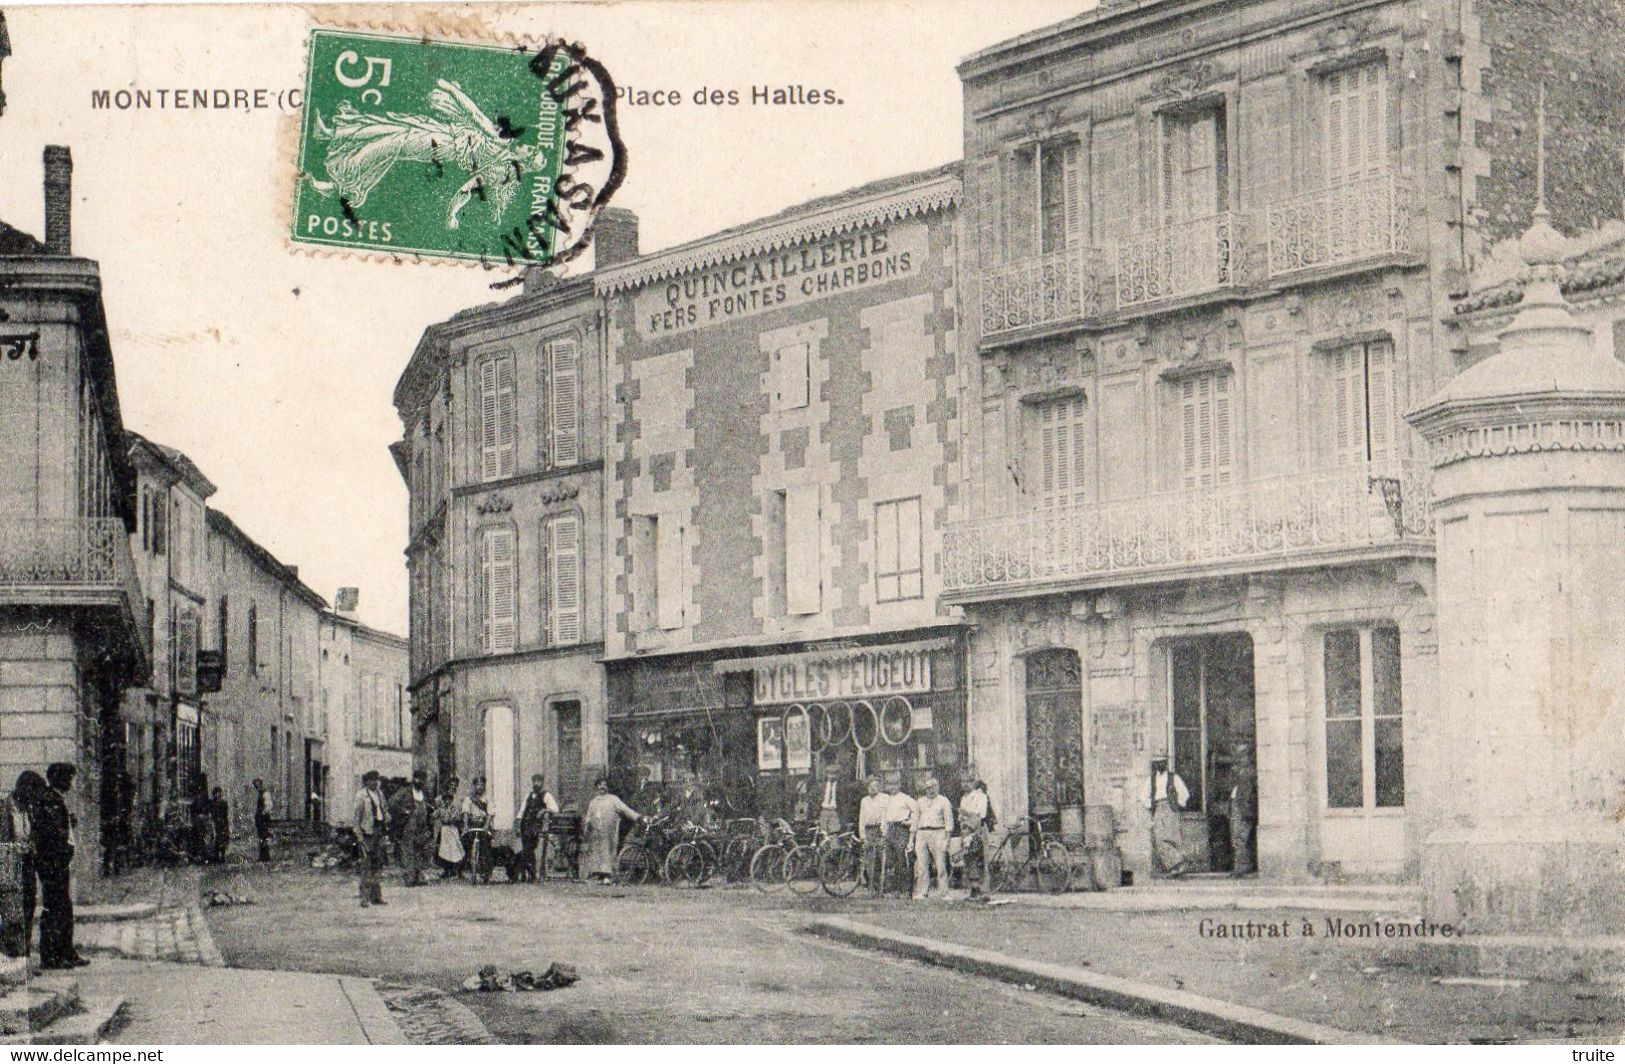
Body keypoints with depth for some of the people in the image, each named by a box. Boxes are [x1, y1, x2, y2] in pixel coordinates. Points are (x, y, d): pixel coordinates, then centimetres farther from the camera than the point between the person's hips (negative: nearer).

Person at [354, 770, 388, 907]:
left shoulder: (380, 794, 12)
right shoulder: (361, 796, -7)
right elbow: (357, 817, -8)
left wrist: (385, 829, 17)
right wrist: (359, 836, -13)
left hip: (379, 834, 6)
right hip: (367, 834, -6)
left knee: (377, 865, 9)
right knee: (367, 866, -6)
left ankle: (376, 896, 14)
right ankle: (365, 898, -4)